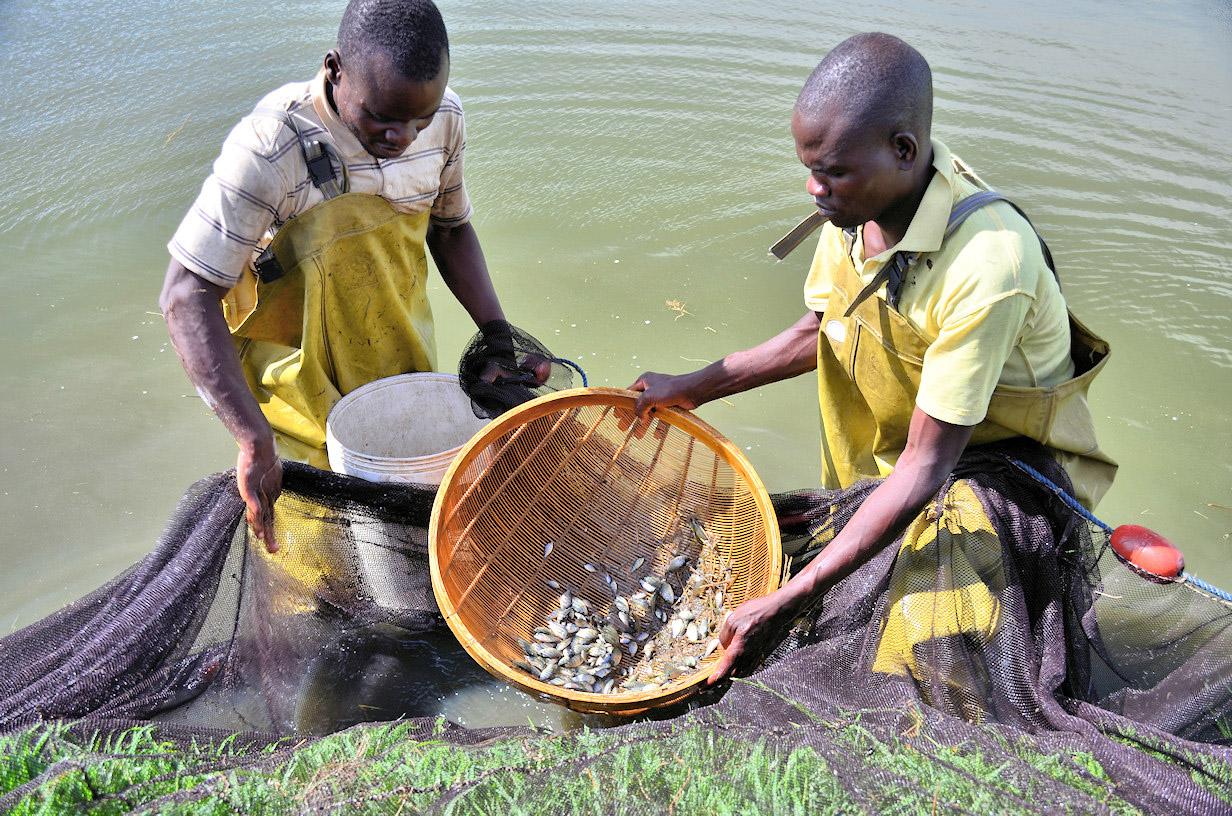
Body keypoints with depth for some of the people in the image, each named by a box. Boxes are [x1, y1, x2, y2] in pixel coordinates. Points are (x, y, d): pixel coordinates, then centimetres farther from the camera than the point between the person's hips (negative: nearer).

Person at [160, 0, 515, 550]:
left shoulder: (443, 120, -12)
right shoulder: (269, 148, -29)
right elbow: (186, 298, -31)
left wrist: (499, 337, -6)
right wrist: (253, 440, -40)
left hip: (395, 355, 5)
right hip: (293, 361, -4)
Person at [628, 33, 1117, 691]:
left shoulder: (987, 265, -35)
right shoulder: (858, 201, -12)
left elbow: (925, 467, -32)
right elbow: (819, 332, 6)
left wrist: (786, 604, -32)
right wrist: (694, 387, 3)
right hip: (899, 443, 7)